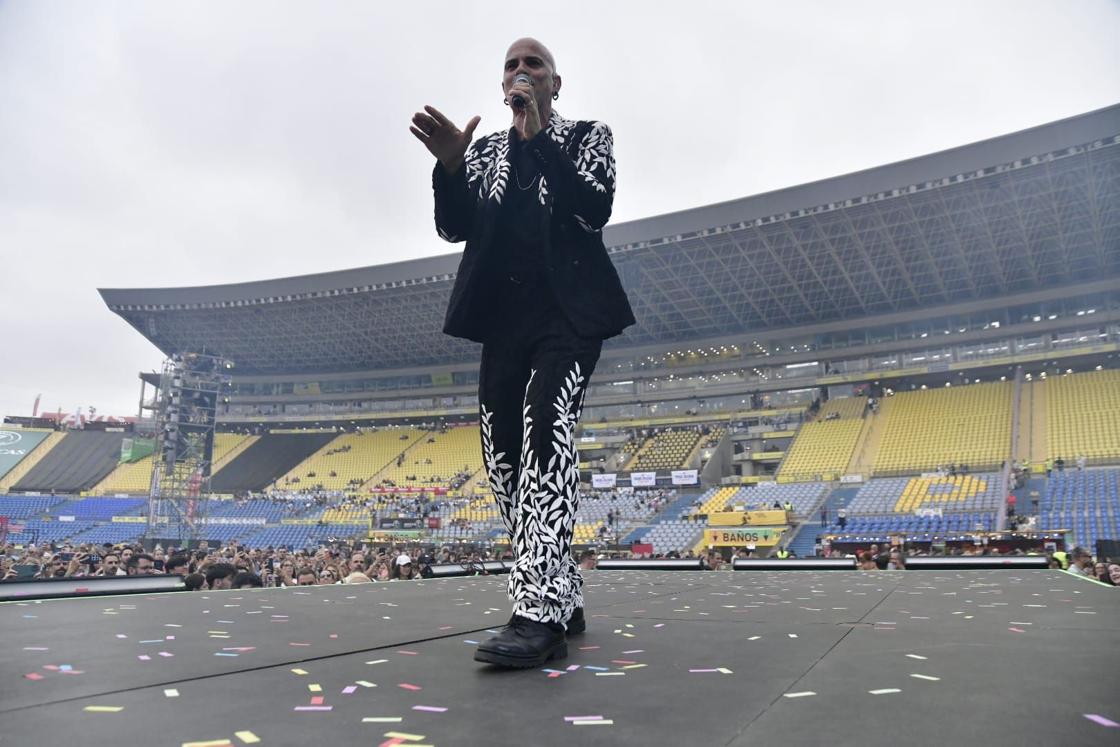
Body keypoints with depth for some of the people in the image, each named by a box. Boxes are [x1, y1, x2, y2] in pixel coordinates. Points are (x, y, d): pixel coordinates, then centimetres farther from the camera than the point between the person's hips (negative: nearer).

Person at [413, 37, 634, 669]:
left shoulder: (588, 135, 11)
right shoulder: (484, 151, 20)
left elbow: (596, 208, -8)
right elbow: (455, 227, 6)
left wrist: (539, 136, -13)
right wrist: (450, 165, -12)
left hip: (568, 313, -4)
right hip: (505, 319, 5)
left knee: (546, 430, -26)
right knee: (506, 458, 0)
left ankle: (540, 614, -28)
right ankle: (564, 602, 11)